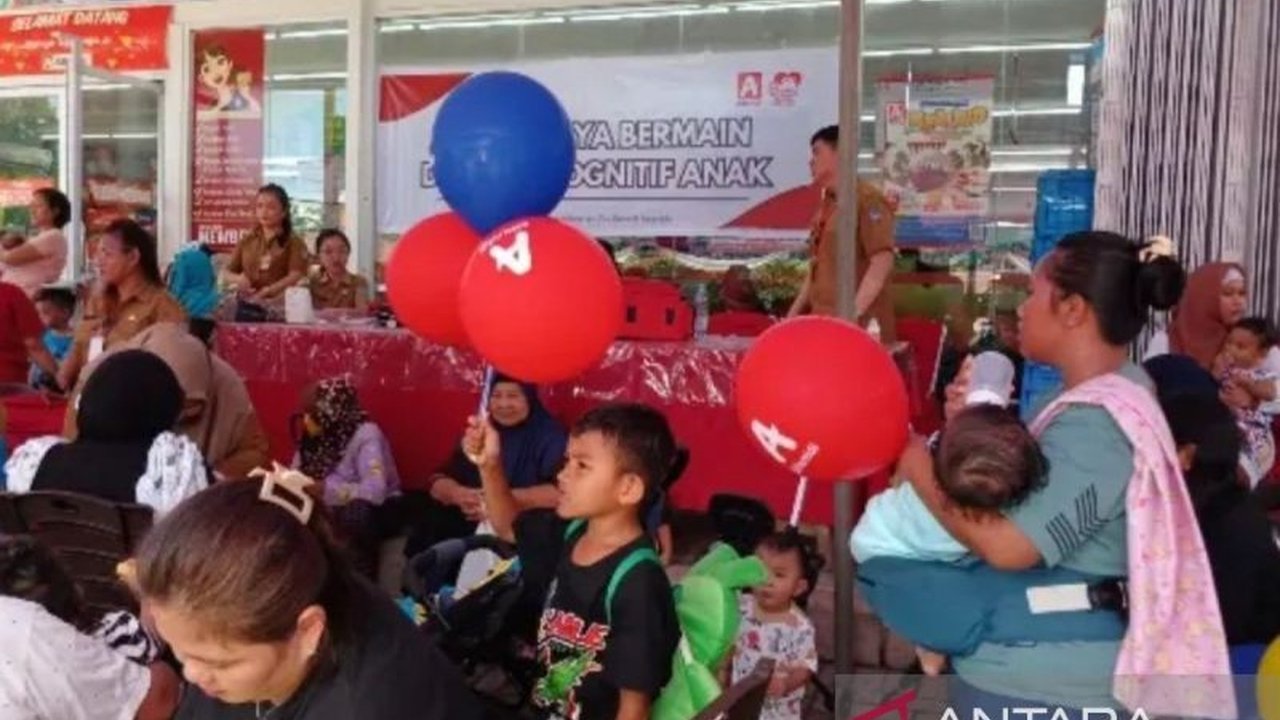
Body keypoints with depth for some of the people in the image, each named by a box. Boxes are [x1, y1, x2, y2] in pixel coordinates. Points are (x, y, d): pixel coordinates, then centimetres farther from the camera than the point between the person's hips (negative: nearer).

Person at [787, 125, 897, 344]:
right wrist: (794, 313, 15)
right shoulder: (827, 205, 17)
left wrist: (853, 313, -23)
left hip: (859, 327, -8)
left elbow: (882, 262, -17)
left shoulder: (867, 200, -8)